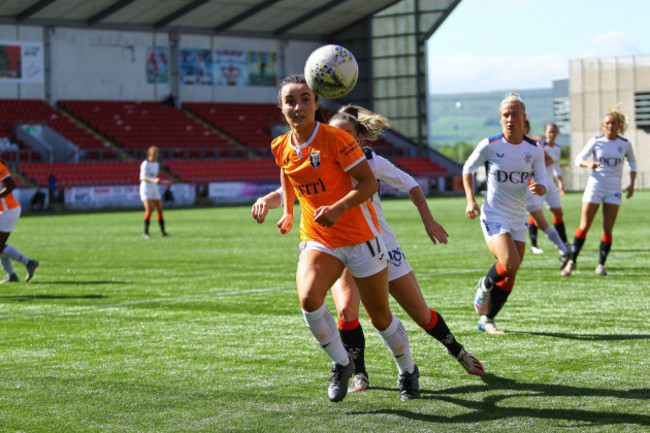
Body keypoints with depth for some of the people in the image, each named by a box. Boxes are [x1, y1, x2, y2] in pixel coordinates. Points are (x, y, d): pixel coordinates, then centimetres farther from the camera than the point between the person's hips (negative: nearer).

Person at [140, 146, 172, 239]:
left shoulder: (157, 164, 12)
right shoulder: (145, 164, -12)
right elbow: (143, 178, -23)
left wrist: (164, 182, 20)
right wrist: (154, 180, -36)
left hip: (154, 189, 7)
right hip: (145, 188, -7)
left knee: (160, 210, 7)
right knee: (149, 209, -20)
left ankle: (163, 231, 18)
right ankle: (146, 232, -18)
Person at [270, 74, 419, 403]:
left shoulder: (336, 139, -17)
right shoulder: (281, 148, 0)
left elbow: (369, 182, -17)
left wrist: (338, 208, -31)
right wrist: (288, 211, 23)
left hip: (359, 236, -4)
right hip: (317, 239, 4)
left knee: (380, 317, 5)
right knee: (308, 298, -25)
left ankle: (408, 372, 33)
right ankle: (341, 364, -3)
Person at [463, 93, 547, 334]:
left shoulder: (535, 149, 0)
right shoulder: (490, 146, -9)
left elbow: (543, 183, 1)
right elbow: (468, 169, 6)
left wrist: (540, 188, -24)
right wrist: (470, 200, -6)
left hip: (518, 220, 4)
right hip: (494, 217, -4)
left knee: (509, 276, 7)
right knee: (510, 264, -24)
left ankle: (487, 320, 25)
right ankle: (486, 285, 9)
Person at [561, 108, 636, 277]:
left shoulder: (625, 144, 2)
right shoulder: (596, 142, -4)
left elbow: (632, 164, 17)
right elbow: (579, 159, 1)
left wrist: (632, 184, 7)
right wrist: (588, 164, -21)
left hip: (614, 190, 1)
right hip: (595, 187, -1)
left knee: (607, 229, -3)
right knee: (584, 227, -2)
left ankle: (601, 264, 8)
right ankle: (572, 261, 8)